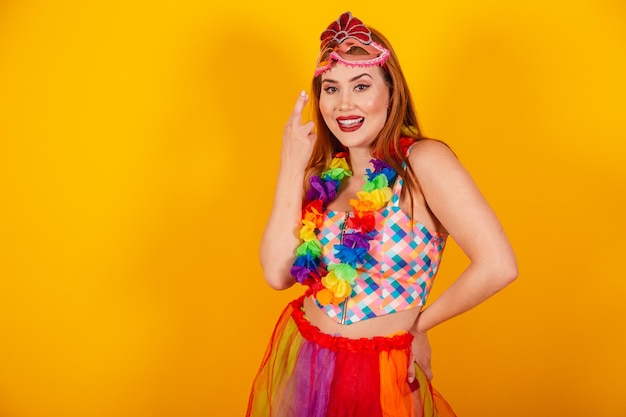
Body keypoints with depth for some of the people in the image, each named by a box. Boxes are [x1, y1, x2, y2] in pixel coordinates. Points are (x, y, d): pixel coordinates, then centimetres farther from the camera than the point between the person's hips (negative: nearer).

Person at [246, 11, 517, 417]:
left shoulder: (423, 160, -16)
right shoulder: (324, 173, 0)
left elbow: (497, 267, -25)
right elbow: (277, 274, -10)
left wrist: (418, 323, -10)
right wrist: (292, 168, -12)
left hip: (378, 376, -5)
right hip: (298, 365, 5)